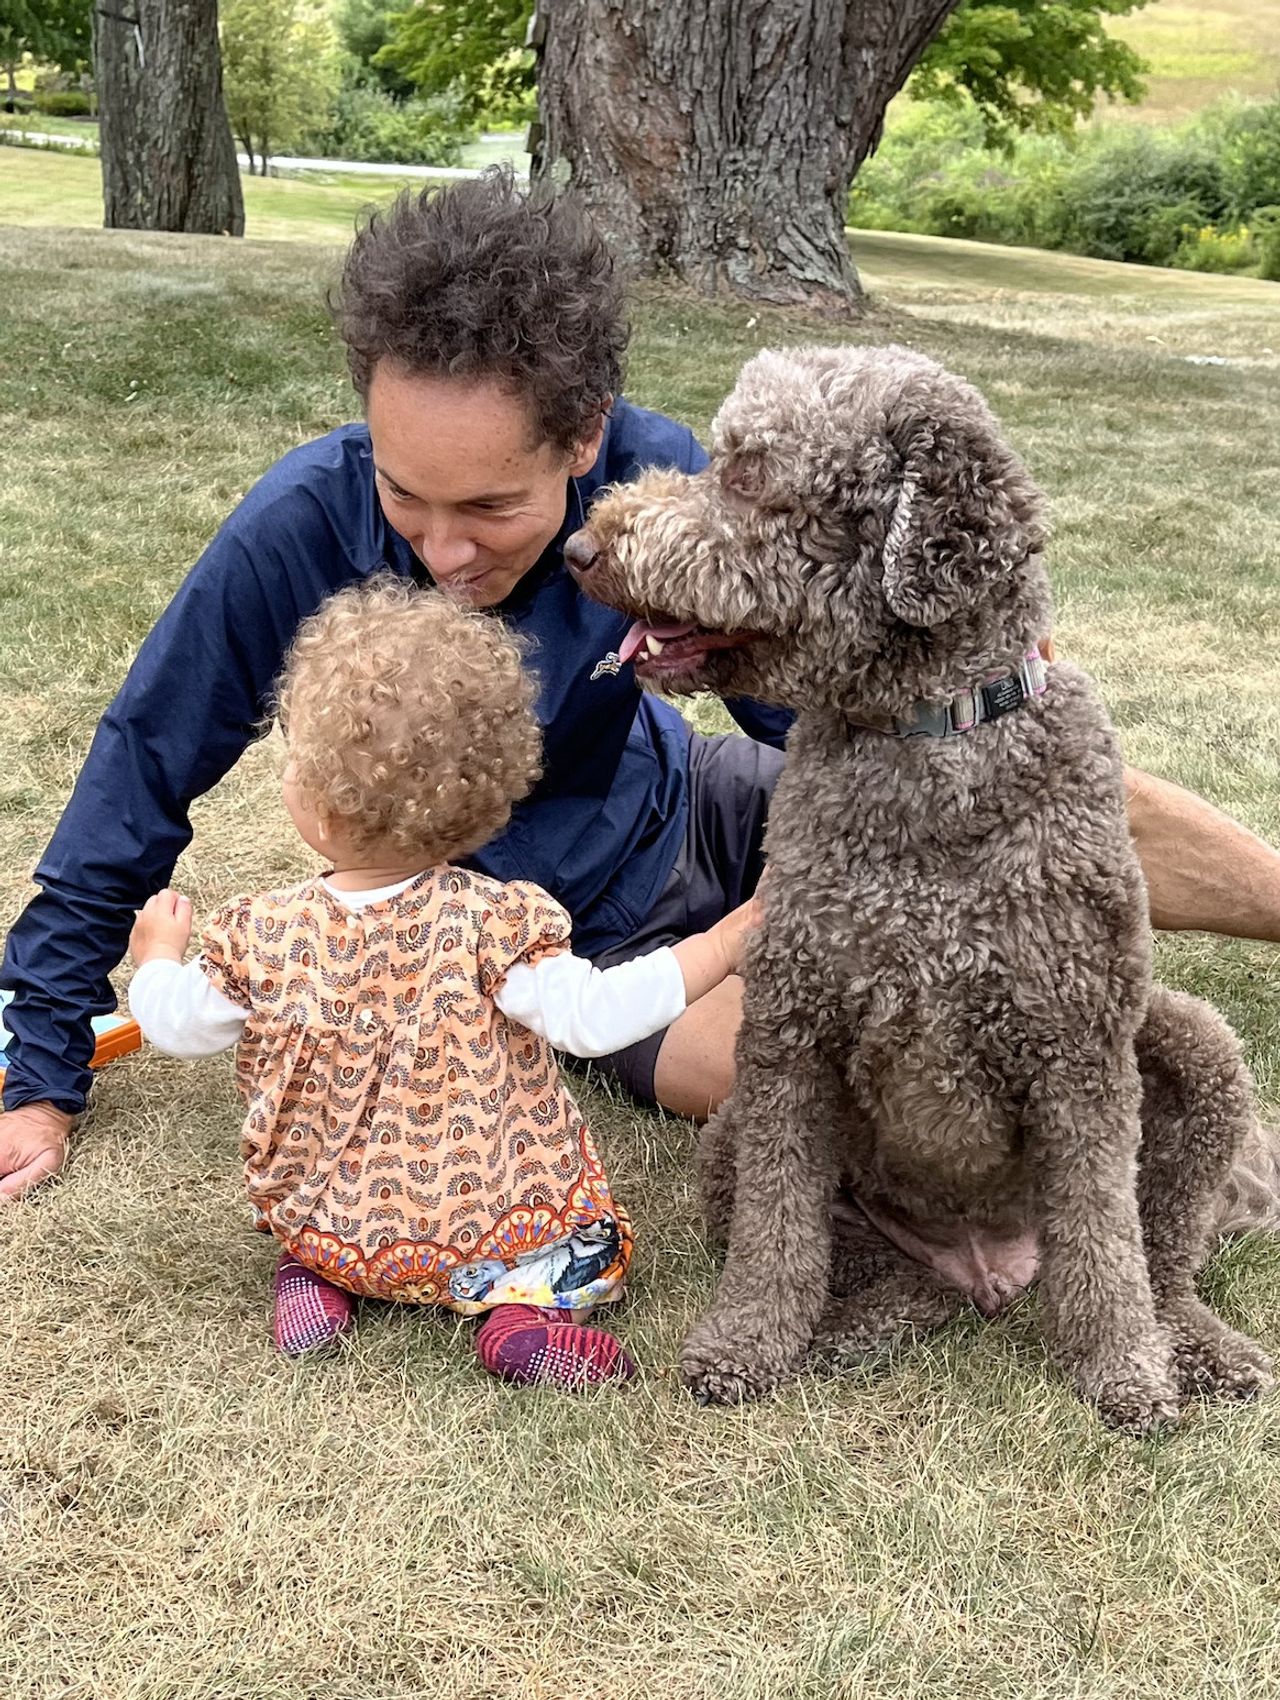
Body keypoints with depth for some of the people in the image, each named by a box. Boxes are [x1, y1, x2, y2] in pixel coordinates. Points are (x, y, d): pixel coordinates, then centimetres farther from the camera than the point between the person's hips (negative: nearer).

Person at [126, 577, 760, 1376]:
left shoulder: (262, 936, -16)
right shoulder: (494, 923, -25)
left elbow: (177, 1026, 0)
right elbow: (594, 1016, -29)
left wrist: (158, 955, 22)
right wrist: (727, 942, -21)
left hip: (324, 1218, 3)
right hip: (490, 1225, -3)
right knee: (599, 1246, 21)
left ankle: (314, 1271, 6)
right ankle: (525, 1302, -9)